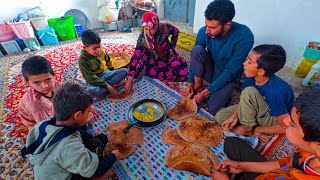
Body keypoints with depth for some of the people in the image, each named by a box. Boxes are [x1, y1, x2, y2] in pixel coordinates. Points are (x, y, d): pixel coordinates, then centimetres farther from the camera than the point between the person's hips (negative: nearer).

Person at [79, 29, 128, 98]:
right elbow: (91, 78, -22)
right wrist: (108, 87, -29)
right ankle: (114, 85, -22)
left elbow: (109, 63, 15)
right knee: (91, 90, -39)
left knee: (124, 71, -18)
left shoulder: (102, 51, -3)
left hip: (106, 73, 5)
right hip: (94, 80, -4)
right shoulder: (83, 59, -17)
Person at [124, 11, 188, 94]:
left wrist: (172, 47, -1)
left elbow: (176, 32, -1)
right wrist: (130, 79, -34)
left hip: (168, 56, 1)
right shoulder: (142, 38, -25)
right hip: (152, 59, -1)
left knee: (182, 67, -23)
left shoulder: (164, 27, -23)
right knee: (144, 67, -34)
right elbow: (136, 57, -28)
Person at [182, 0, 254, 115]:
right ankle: (198, 85, -10)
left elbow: (230, 72, -26)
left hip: (229, 77, -2)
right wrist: (190, 83, -11)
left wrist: (205, 92, -25)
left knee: (210, 110, -22)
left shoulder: (244, 37, -28)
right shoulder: (204, 32, -18)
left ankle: (224, 95, 11)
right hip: (210, 70, 3)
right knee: (197, 49, -27)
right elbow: (194, 55, -5)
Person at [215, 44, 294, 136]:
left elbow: (285, 127, -26)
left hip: (274, 119, -5)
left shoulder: (275, 92, -36)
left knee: (249, 92, -34)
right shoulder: (251, 76, -19)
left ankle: (248, 128, -13)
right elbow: (243, 99, -2)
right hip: (261, 109, 6)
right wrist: (235, 115, -16)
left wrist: (256, 129, -17)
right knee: (220, 116, -4)